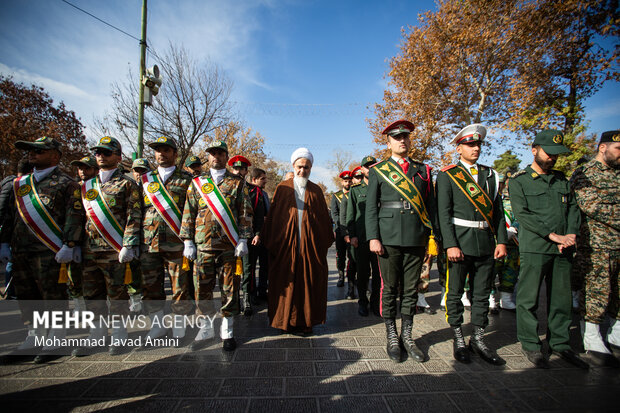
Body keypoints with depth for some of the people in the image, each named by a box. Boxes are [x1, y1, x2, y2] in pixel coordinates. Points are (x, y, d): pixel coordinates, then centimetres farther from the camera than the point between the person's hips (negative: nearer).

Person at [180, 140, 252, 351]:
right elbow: (188, 213, 10)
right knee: (202, 289, 9)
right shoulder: (197, 183, 12)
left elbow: (245, 213, 2)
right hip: (203, 245, 2)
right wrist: (188, 241, 3)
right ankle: (206, 329, 28)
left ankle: (227, 331, 21)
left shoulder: (237, 183, 6)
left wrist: (243, 240, -6)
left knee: (229, 289, 5)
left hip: (229, 246, -2)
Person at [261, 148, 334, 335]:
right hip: (286, 244, -1)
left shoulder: (316, 191, 9)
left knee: (309, 283, 5)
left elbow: (324, 218, 9)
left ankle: (306, 321, 19)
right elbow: (272, 216, 4)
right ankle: (285, 321, 20)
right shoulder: (283, 188, 6)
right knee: (286, 282, 5)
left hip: (311, 245, 1)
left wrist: (326, 242, 4)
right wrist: (270, 243, 0)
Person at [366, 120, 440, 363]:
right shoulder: (378, 171, 6)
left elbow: (430, 206, 13)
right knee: (389, 289, 5)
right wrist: (373, 238, -9)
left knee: (411, 290, 10)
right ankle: (392, 337, 21)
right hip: (389, 238, -2)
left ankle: (407, 336, 26)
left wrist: (434, 235, 7)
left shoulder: (423, 170, 15)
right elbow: (371, 207, 0)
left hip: (416, 239, 3)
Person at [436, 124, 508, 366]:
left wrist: (502, 240, 3)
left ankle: (478, 339, 26)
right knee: (455, 294, 5)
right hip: (460, 243, -5)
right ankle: (458, 340, 20)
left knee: (482, 294, 12)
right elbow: (443, 213, -9)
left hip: (486, 243, 5)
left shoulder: (490, 175, 14)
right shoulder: (447, 175, -2)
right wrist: (450, 244, -16)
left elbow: (498, 210, 13)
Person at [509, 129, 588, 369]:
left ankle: (560, 344, 24)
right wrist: (554, 236, -14)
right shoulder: (519, 181, 0)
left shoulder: (561, 180, 18)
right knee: (529, 298, 0)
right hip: (534, 248, -5)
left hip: (562, 250, 6)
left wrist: (571, 235, -3)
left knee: (561, 298, 11)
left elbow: (573, 209, 14)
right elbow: (523, 214, -9)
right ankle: (530, 345, 13)